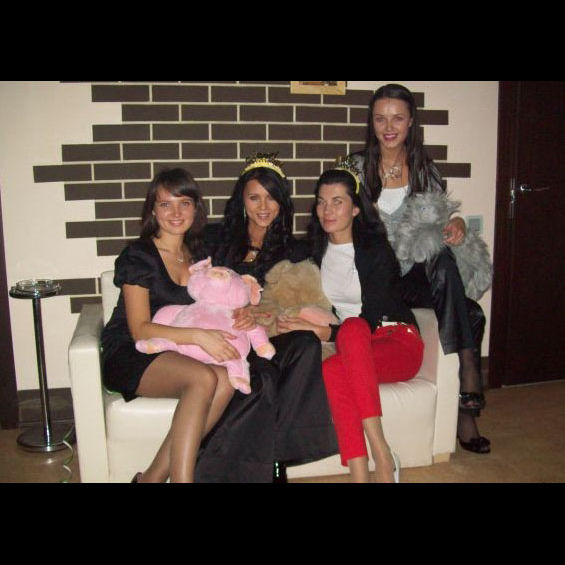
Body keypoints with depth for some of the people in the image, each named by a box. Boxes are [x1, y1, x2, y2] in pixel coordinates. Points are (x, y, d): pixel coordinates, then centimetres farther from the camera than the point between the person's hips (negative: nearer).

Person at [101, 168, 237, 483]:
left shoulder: (199, 254, 13)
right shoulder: (138, 256, -5)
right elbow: (140, 329, -13)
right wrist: (197, 336, -25)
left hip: (180, 355, 5)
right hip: (129, 355, -5)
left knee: (227, 380, -27)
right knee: (205, 378, -33)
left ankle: (153, 477, -21)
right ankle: (180, 478, -26)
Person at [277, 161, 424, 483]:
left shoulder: (376, 249, -8)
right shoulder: (315, 250, 9)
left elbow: (370, 320, -14)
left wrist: (323, 332, -27)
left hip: (397, 341, -3)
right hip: (355, 348, 4)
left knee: (353, 329, -38)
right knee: (331, 371, -33)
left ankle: (381, 452, -39)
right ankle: (360, 473, -37)